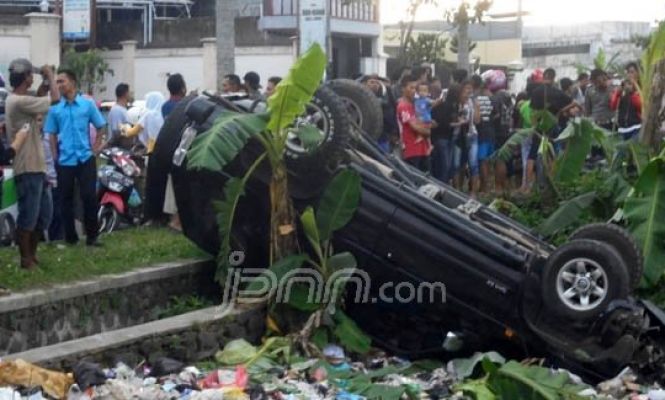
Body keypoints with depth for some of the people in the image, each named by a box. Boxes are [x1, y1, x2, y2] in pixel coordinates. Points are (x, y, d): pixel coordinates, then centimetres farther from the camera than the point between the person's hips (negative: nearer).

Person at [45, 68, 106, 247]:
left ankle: (92, 236, 5)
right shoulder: (54, 108, 2)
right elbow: (52, 134, 6)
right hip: (64, 161, 1)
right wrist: (55, 157, 0)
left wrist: (96, 146, 2)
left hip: (85, 158, -1)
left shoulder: (88, 104, 1)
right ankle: (70, 237, 15)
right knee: (67, 199, 6)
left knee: (89, 196, -4)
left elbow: (101, 126, 10)